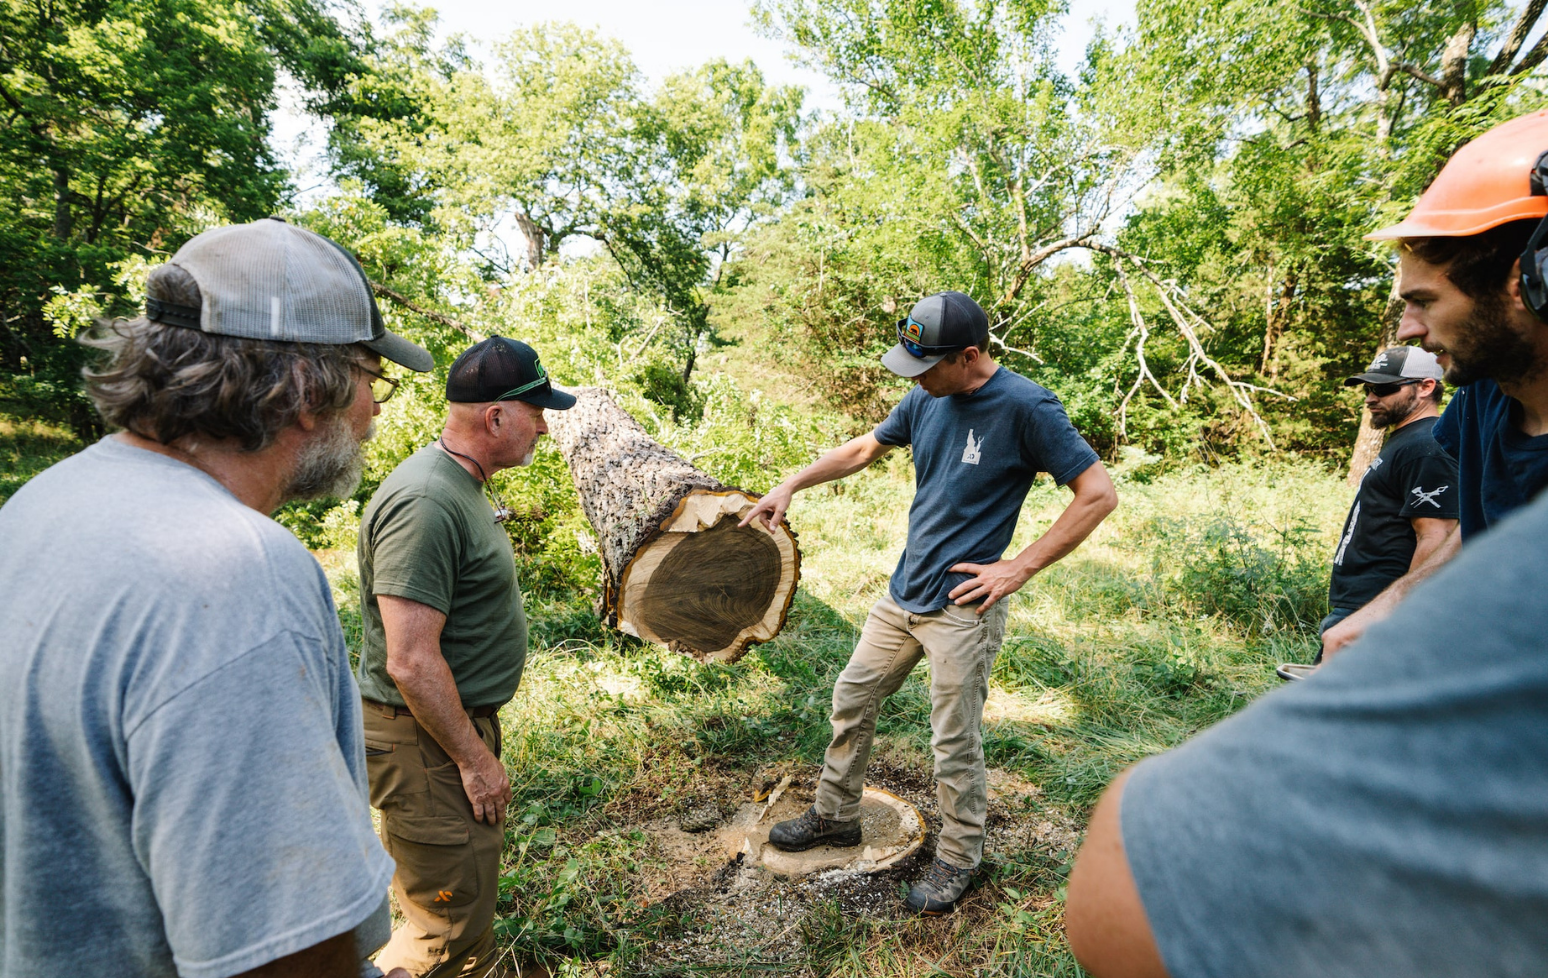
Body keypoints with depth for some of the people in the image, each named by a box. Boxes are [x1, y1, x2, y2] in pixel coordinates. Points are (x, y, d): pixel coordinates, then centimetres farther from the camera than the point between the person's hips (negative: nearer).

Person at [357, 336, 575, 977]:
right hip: (426, 742, -10)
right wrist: (475, 758, -17)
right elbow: (411, 664, -27)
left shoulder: (459, 485, 8)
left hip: (457, 727, 10)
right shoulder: (426, 504, -25)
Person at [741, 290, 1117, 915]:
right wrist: (791, 485, 13)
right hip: (903, 593, 7)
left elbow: (1099, 494, -15)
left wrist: (1019, 568, -16)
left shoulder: (1026, 407, -16)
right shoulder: (926, 400, 4)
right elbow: (865, 449, 19)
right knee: (851, 699, 16)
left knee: (955, 744, 5)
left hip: (963, 607, -7)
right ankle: (836, 816, 38)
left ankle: (958, 859, 31)